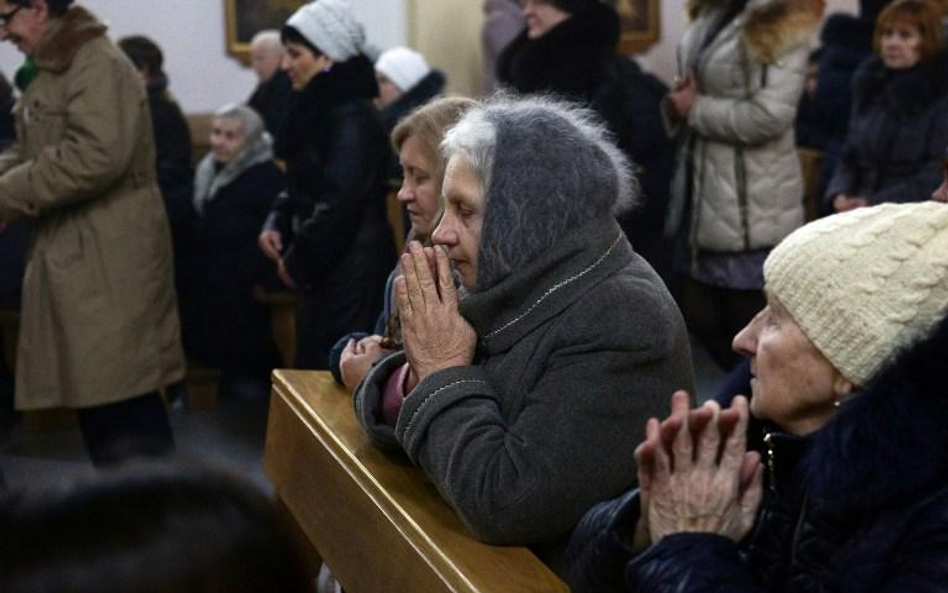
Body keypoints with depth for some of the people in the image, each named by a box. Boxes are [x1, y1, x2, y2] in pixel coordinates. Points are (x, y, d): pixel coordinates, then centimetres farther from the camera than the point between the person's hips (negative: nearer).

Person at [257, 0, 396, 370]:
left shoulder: (352, 118, -18)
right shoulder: (318, 109, 12)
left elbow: (339, 206, -23)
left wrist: (297, 261, -13)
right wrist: (277, 224, 3)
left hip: (351, 270, -10)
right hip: (326, 268, 10)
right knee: (316, 367, 15)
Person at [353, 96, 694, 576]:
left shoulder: (620, 325, -22)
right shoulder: (510, 287, 1)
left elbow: (503, 507, -26)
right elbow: (402, 423, 7)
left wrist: (446, 374, -17)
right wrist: (417, 377, -12)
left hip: (559, 577, -6)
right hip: (475, 558, 6)